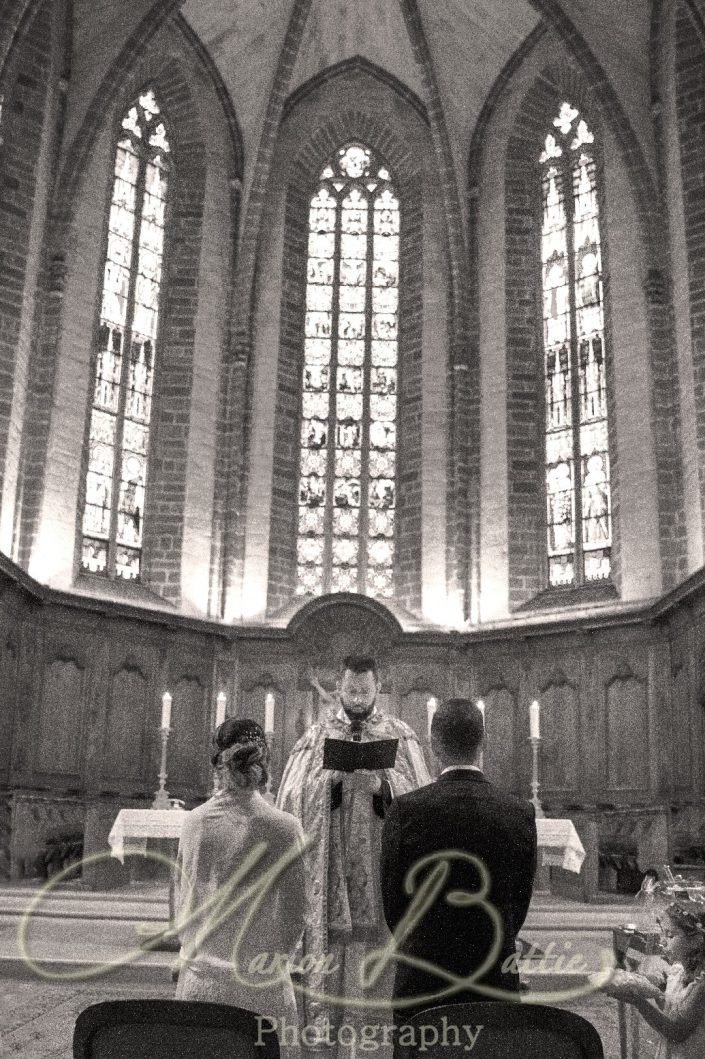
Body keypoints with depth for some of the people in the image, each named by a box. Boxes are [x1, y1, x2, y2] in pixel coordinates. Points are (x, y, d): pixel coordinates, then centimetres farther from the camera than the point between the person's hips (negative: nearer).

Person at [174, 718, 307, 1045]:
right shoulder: (283, 828, -10)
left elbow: (181, 901, 9)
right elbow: (294, 912, -2)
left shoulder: (194, 822, -2)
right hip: (260, 982, -3)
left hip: (200, 978, 3)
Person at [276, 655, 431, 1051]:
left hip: (380, 861, 0)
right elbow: (293, 795, 2)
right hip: (329, 861, 0)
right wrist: (329, 777, -15)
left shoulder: (401, 735, 7)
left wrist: (382, 785, -18)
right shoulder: (317, 736, 8)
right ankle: (323, 1025, 5)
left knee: (377, 938, -2)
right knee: (327, 940, -3)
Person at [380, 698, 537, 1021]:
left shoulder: (406, 810, -11)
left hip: (422, 983, -2)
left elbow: (393, 903, 0)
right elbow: (521, 904, 6)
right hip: (496, 982, 2)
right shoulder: (521, 813, -4)